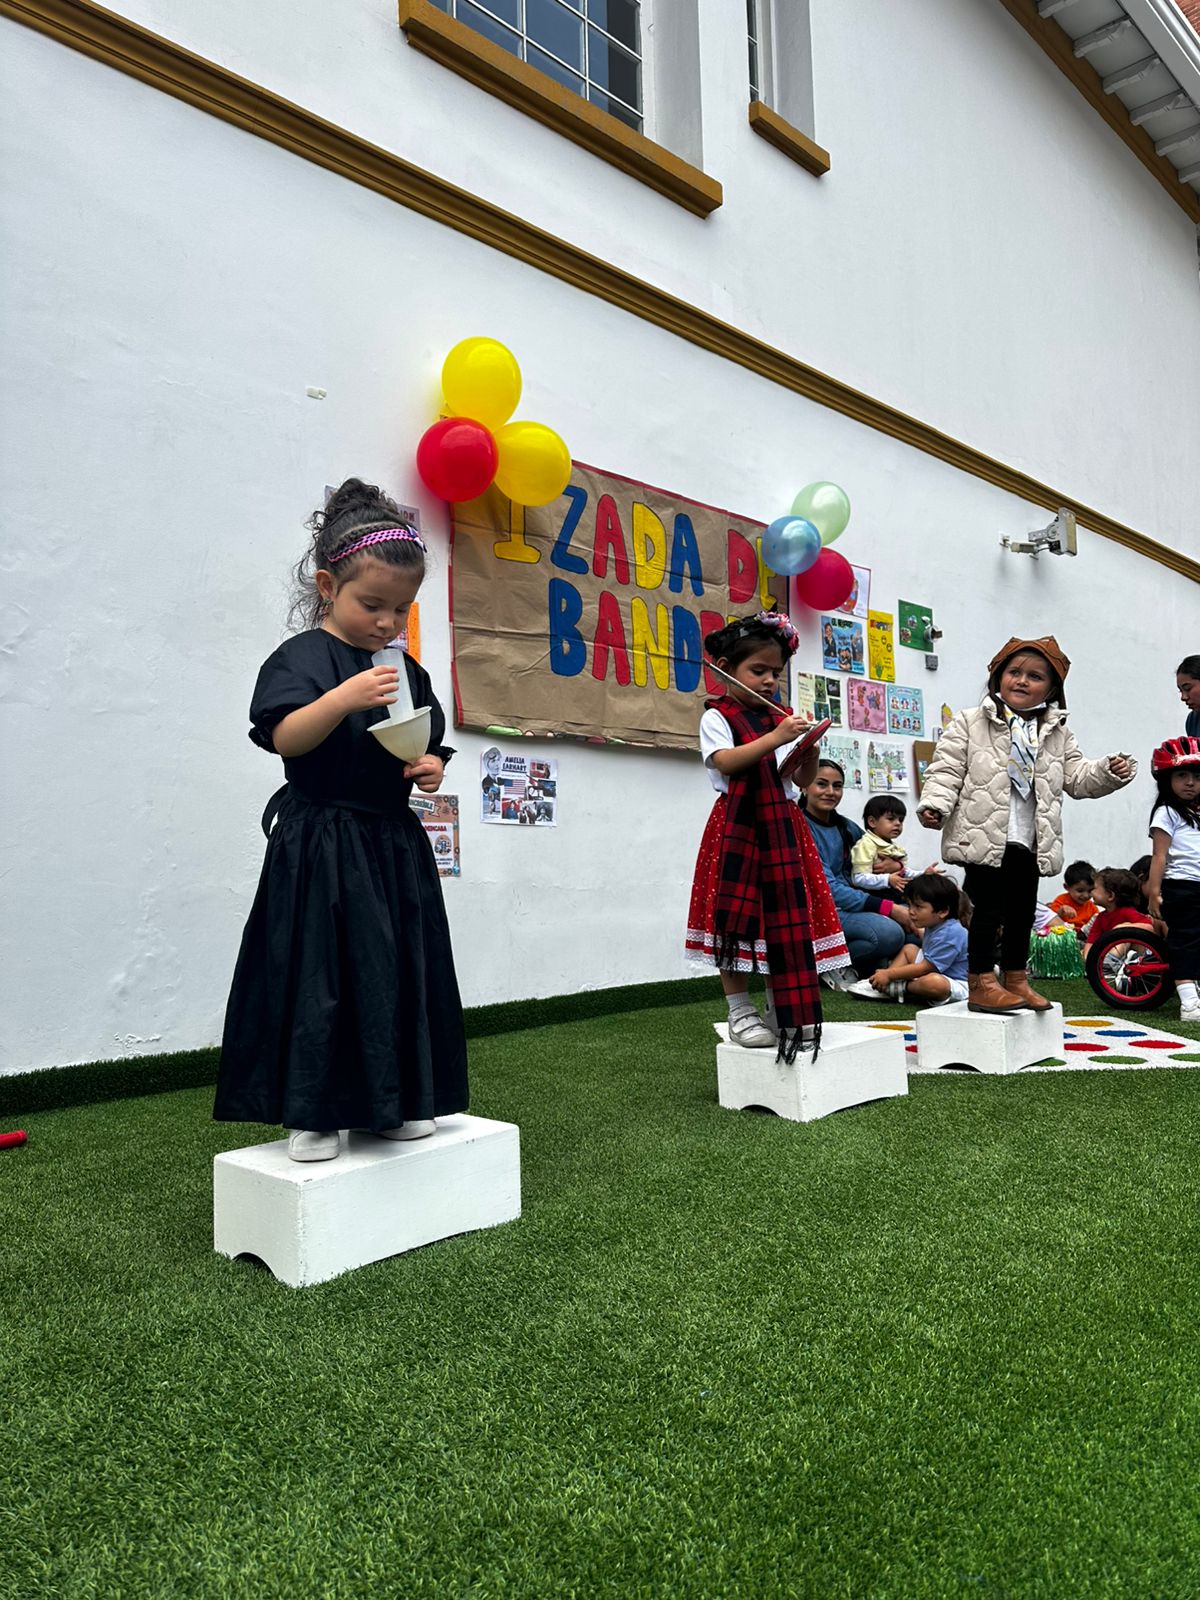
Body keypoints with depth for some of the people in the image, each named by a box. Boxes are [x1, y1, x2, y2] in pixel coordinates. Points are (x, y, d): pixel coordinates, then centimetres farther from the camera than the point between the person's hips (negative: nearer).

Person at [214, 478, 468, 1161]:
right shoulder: (302, 658, -7)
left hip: (395, 846, 6)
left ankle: (396, 1103, 25)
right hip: (322, 849, -6)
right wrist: (343, 698, -33)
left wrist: (430, 767, -3)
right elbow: (285, 738, -20)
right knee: (322, 973, -2)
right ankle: (313, 1114, 13)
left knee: (400, 971, 10)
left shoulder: (406, 670, 13)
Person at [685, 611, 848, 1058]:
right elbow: (726, 762, -16)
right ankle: (740, 1013, 9)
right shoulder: (717, 717, 0)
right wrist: (775, 739, -23)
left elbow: (803, 775, 13)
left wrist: (809, 749, -7)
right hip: (737, 826, -5)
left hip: (782, 825, 5)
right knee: (736, 917, -3)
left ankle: (783, 1011, 17)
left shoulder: (780, 719, 15)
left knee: (787, 916, 5)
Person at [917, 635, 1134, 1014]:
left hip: (1030, 842, 6)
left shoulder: (1057, 734, 14)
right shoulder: (970, 723, -1)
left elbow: (1077, 779, 15)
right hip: (985, 837, -5)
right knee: (989, 909, -3)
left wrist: (1109, 772, -2)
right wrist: (935, 803, -22)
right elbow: (946, 769, -7)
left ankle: (1016, 979, 26)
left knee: (1022, 912, 13)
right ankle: (981, 983, 6)